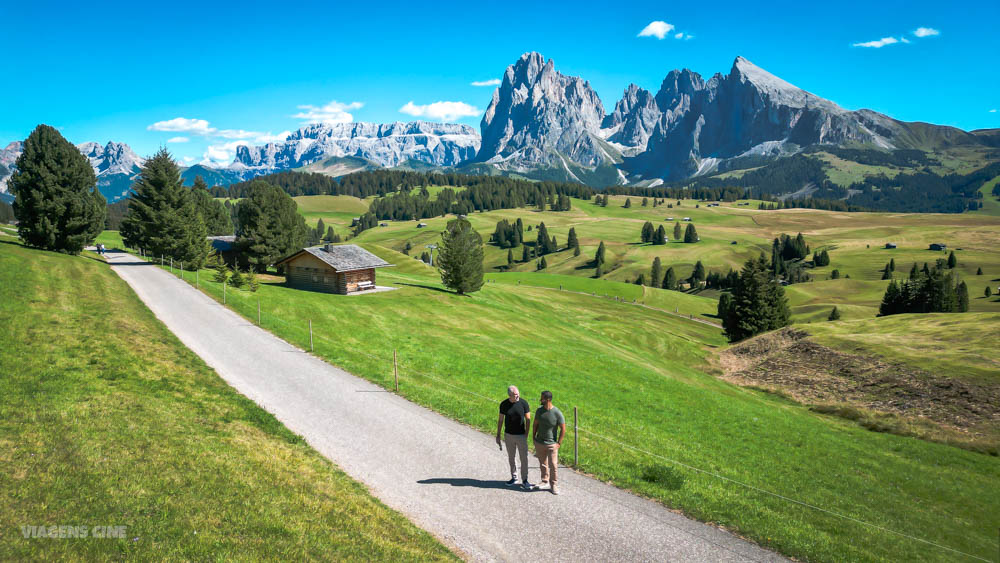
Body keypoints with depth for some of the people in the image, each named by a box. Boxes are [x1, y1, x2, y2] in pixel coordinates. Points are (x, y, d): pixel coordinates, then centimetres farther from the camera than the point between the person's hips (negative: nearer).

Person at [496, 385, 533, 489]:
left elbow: (528, 419, -4)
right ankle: (514, 477, 31)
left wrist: (526, 434, -8)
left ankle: (524, 481, 9)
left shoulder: (524, 403, -12)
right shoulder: (504, 404, -6)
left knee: (524, 458, -1)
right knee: (510, 458, 14)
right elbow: (500, 420, 4)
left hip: (521, 435, -2)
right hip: (508, 435, 2)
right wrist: (498, 435, 5)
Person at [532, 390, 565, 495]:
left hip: (551, 444, -4)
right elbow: (535, 424, 8)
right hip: (539, 443, 4)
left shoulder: (557, 413, -18)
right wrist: (533, 438, 6)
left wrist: (559, 443, -10)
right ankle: (545, 481, 33)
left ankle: (553, 485, 14)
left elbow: (563, 429, -10)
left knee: (553, 465, -1)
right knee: (543, 464, 16)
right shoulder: (539, 410, -4)